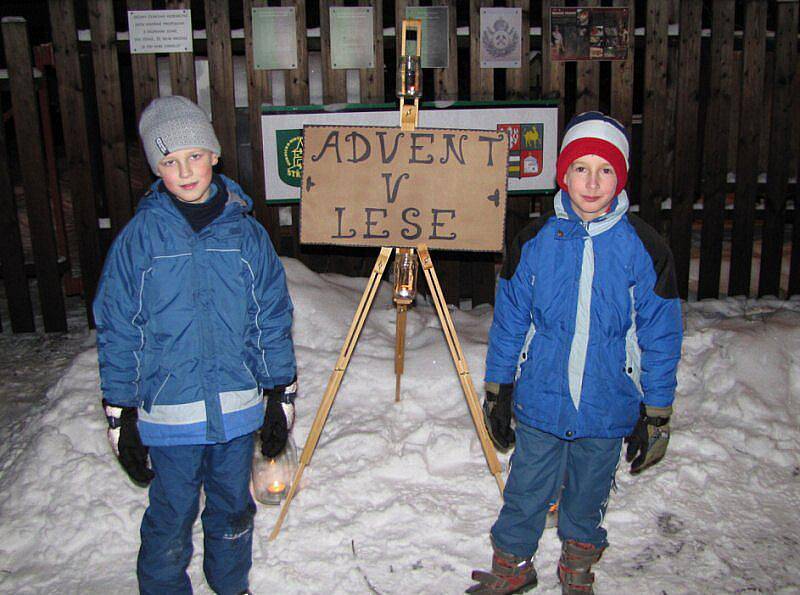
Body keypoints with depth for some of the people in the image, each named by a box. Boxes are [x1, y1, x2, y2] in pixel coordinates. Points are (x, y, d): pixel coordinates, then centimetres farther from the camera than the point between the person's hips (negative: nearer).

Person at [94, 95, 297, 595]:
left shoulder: (245, 232, -2)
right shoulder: (139, 237, -5)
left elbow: (273, 319, 4)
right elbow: (117, 330, -1)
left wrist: (280, 395, 4)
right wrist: (121, 416, -2)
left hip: (239, 408, 2)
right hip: (168, 412, -1)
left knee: (234, 514, 19)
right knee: (170, 521, 11)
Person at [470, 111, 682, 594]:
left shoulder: (643, 248, -8)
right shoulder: (534, 242, -5)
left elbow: (661, 337, -3)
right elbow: (509, 322, 3)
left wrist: (656, 414, -2)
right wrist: (498, 391, 6)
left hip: (607, 411, 0)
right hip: (539, 404, 0)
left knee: (588, 496, 19)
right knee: (525, 492, 12)